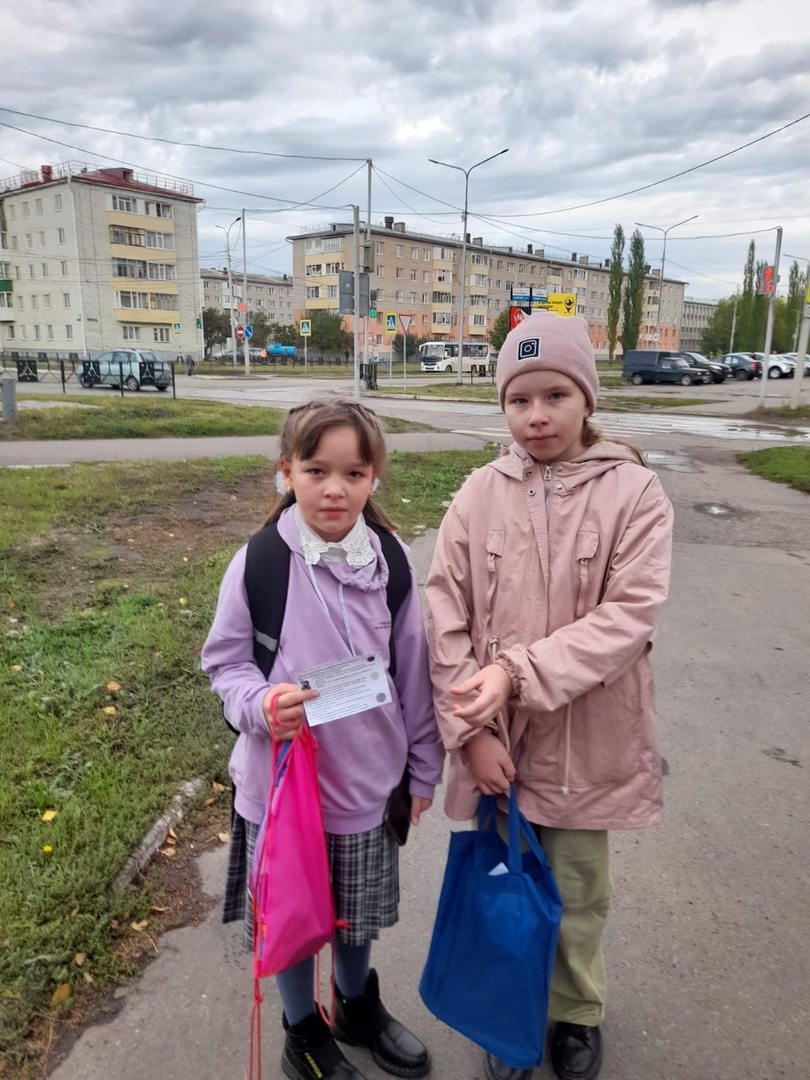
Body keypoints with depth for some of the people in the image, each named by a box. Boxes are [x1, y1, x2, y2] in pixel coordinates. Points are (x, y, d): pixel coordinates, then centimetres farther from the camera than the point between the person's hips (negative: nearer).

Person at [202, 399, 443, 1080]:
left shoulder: (388, 561, -7)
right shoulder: (258, 563, -15)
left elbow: (413, 671, 1)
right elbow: (224, 660, -4)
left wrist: (423, 768, 7)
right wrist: (259, 703, -25)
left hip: (367, 780, 2)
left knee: (357, 911, 23)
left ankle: (359, 1007, 53)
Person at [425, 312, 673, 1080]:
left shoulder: (633, 492, -10)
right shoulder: (479, 495, -5)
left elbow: (629, 616, -17)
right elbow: (444, 621, -6)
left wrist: (519, 672, -24)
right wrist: (471, 729, -11)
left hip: (585, 741, -1)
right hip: (495, 739, 2)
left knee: (576, 894, 19)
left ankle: (576, 1013, 48)